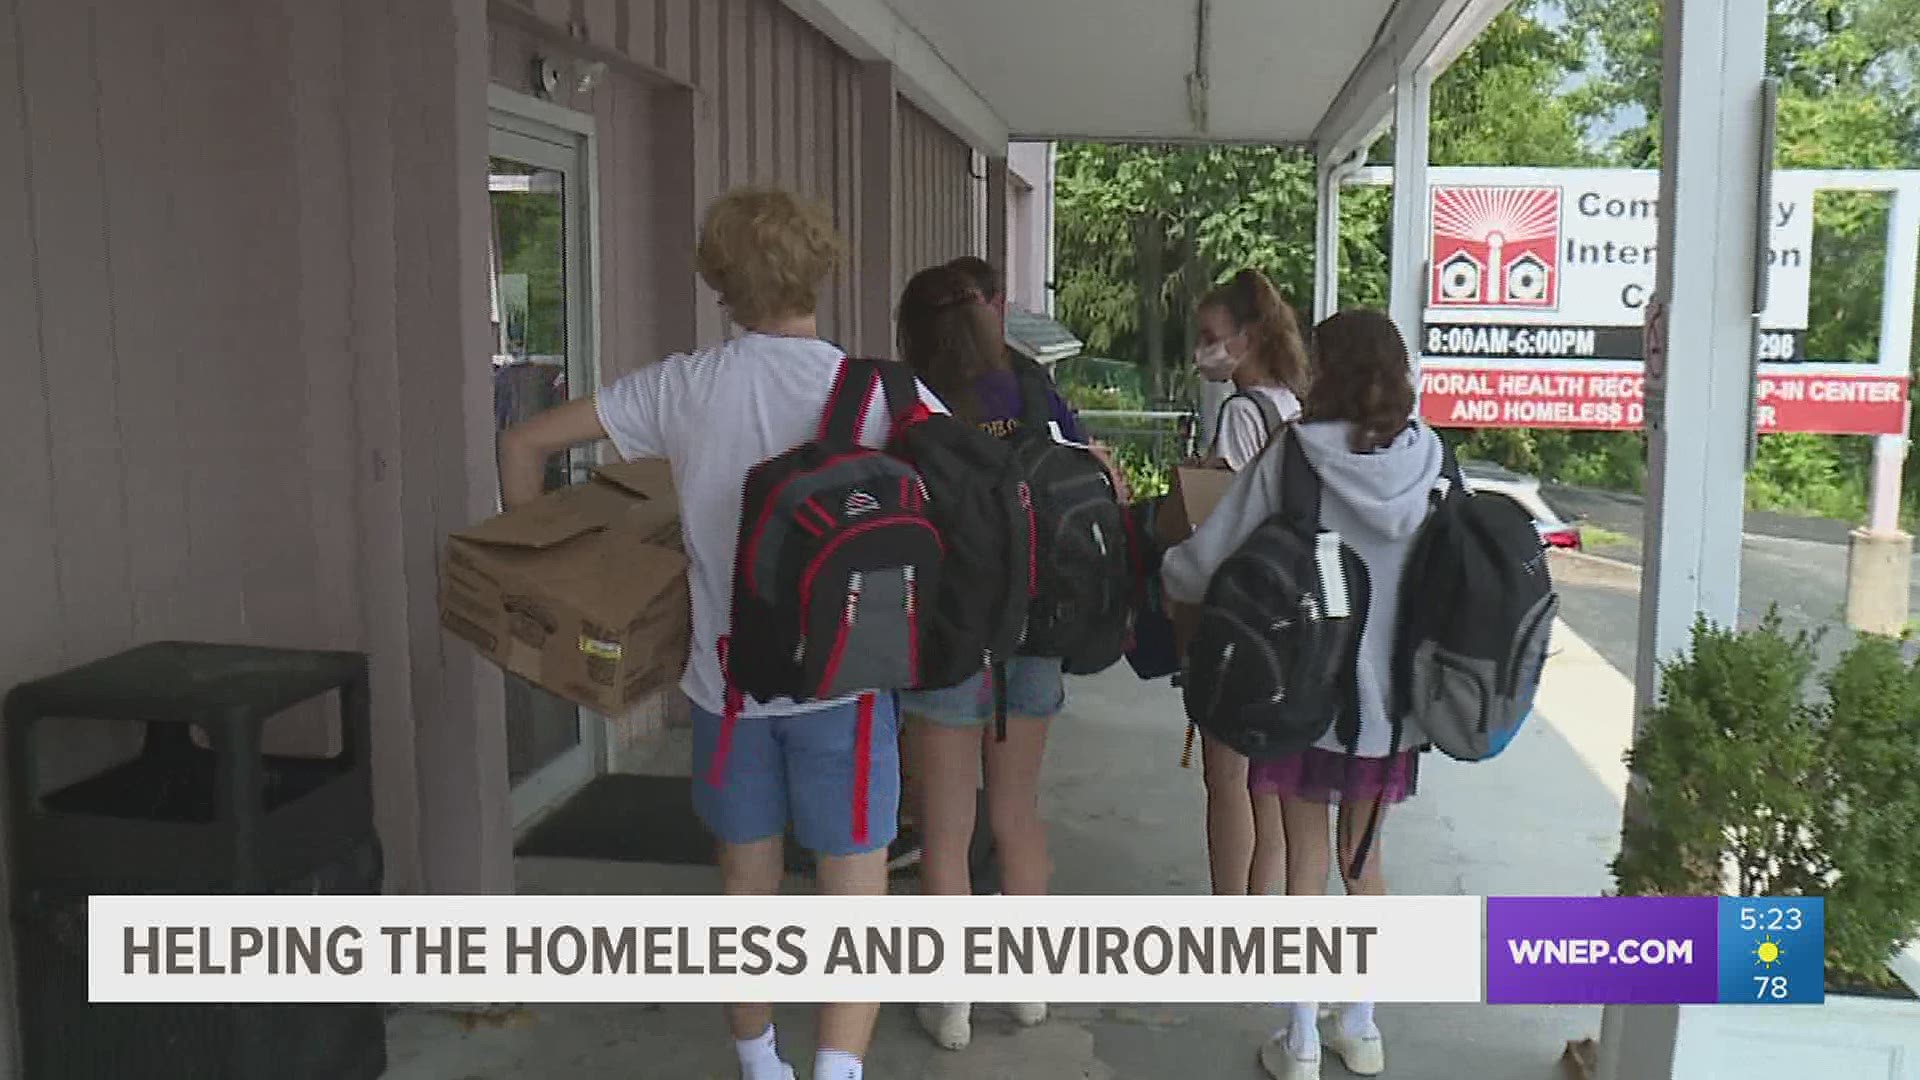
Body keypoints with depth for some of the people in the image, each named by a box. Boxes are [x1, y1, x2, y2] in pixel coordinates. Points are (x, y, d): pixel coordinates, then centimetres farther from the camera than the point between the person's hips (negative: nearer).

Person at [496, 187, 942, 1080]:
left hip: (725, 679, 3)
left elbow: (525, 442, 4)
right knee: (856, 890, 5)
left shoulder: (681, 385, -1)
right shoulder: (872, 391, -9)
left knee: (747, 885, 18)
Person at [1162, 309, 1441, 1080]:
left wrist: (1157, 569, 9)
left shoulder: (1293, 457, -14)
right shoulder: (1426, 459, -4)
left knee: (1307, 859, 8)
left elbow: (1209, 561, -11)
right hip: (1392, 696, 3)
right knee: (1364, 855, 18)